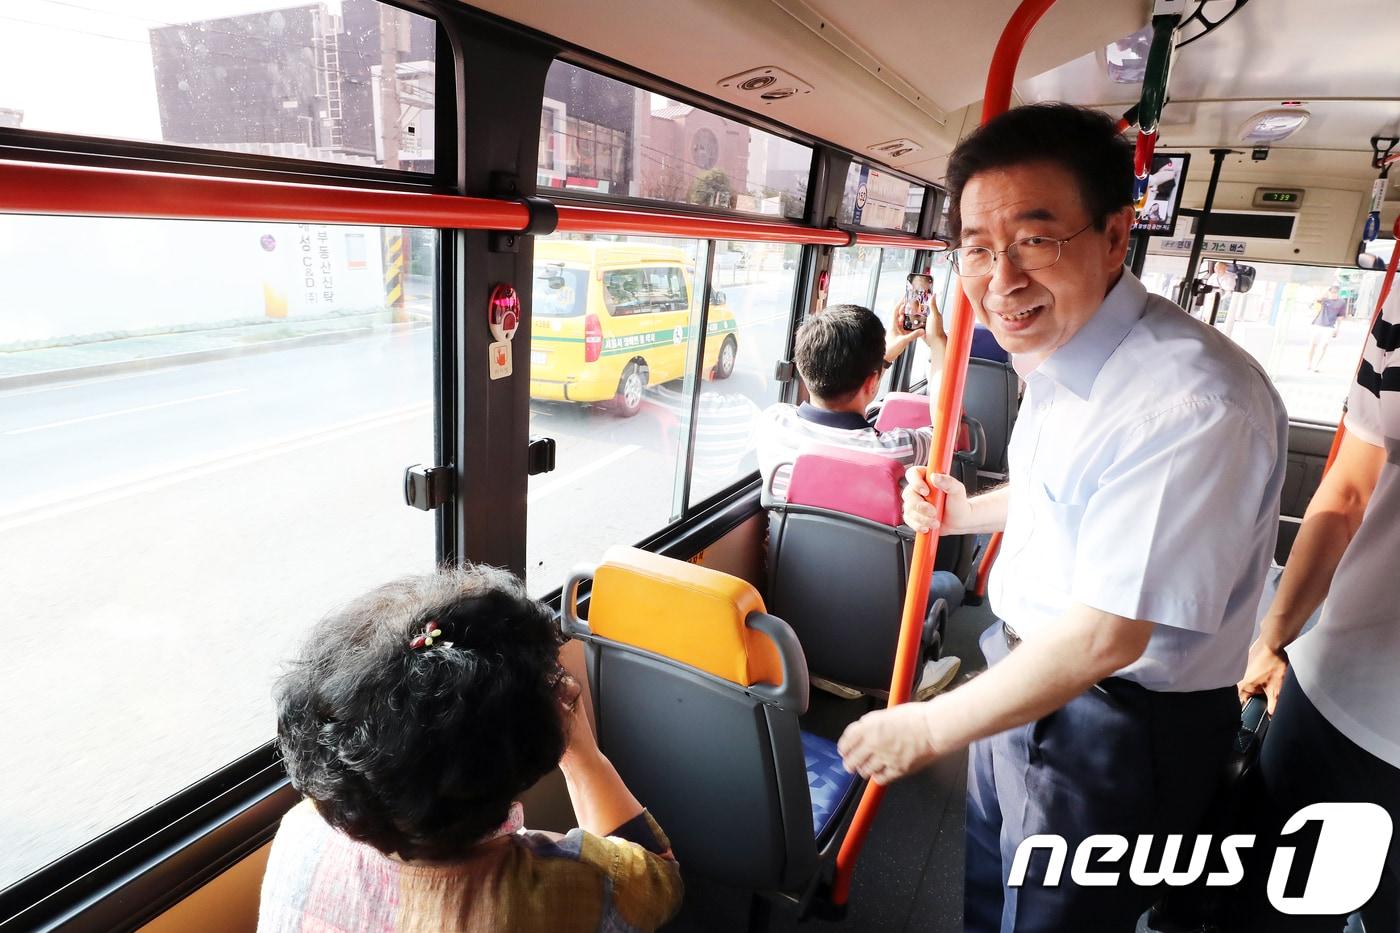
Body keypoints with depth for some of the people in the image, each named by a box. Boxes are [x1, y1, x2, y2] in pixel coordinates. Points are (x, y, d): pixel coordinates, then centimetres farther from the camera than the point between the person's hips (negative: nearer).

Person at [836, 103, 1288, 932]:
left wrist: (928, 729, -20)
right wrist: (968, 512, 2)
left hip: (1119, 729, -8)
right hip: (1028, 674, 8)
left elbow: (1107, 636, -30)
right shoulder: (1056, 351, -1)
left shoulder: (1193, 404, -32)